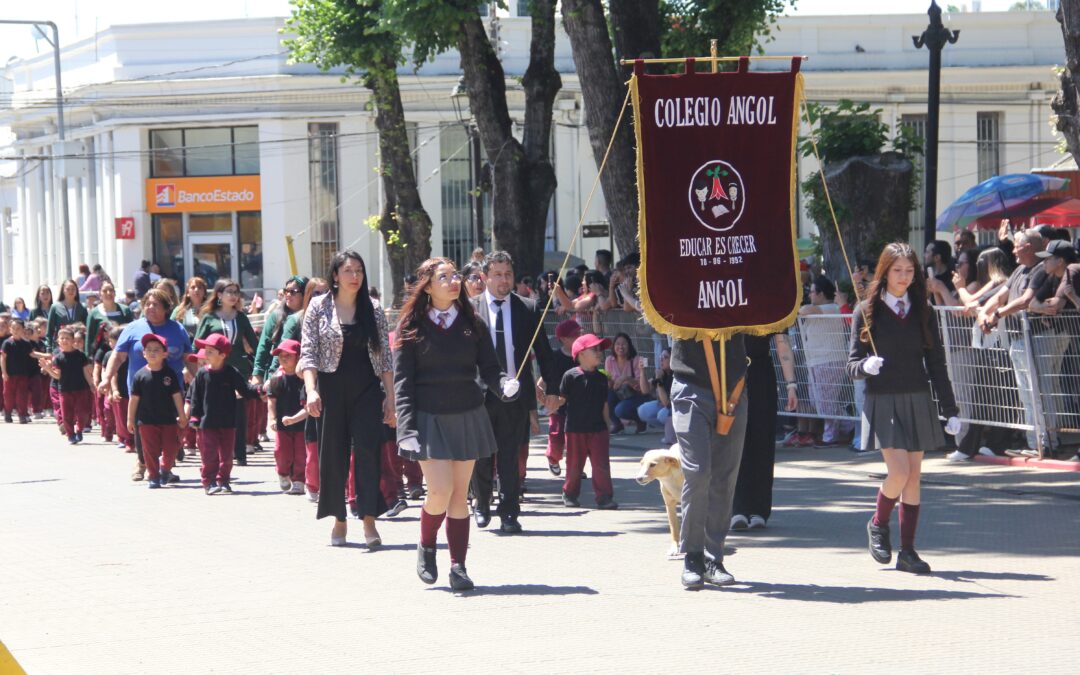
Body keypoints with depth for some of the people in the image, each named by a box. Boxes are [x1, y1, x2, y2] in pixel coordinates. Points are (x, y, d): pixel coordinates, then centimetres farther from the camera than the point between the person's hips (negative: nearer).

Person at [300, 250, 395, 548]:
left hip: (366, 390, 1)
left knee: (368, 449, -11)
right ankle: (339, 519, 14)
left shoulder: (373, 311, 8)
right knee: (333, 454, 3)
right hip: (331, 389, -1)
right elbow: (308, 352, -3)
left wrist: (390, 397, 3)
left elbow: (385, 358, 9)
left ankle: (369, 520, -14)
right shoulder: (319, 307, 2)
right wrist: (311, 389, -15)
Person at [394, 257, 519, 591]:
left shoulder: (471, 324, 8)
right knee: (441, 490, -13)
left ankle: (458, 566, 8)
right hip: (429, 418, -3)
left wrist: (506, 384, -17)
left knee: (460, 494, 3)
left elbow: (489, 368, 7)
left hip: (467, 416, 3)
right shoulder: (411, 328, -2)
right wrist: (407, 427, -15)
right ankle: (426, 547, 15)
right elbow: (402, 380, -5)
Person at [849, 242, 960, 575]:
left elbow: (936, 364, 8)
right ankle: (878, 524, 14)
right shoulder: (867, 312, -1)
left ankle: (907, 550, 8)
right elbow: (852, 364, 0)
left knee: (914, 476, 2)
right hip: (883, 403, -3)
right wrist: (865, 366, -24)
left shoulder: (924, 313, 7)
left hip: (918, 403, 3)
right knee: (899, 471, -14)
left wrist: (950, 409, 3)